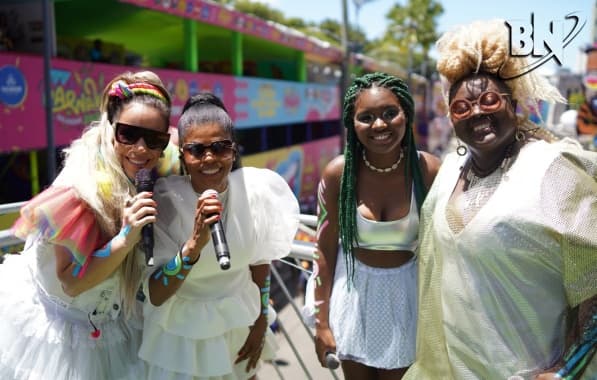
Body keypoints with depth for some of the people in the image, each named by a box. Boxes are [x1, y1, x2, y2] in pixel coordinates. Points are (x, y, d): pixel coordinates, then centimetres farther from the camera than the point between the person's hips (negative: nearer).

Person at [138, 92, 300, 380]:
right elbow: (156, 296, -23)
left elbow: (259, 261, 2)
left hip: (240, 324, 3)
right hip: (184, 334, -3)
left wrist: (261, 323, 8)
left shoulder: (256, 189, -13)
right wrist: (194, 244, -36)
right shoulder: (166, 200, -22)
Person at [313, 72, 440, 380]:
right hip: (354, 289, 1)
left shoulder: (428, 170, -17)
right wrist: (322, 322, -2)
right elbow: (325, 250, -7)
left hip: (406, 292, 0)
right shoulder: (338, 173, -16)